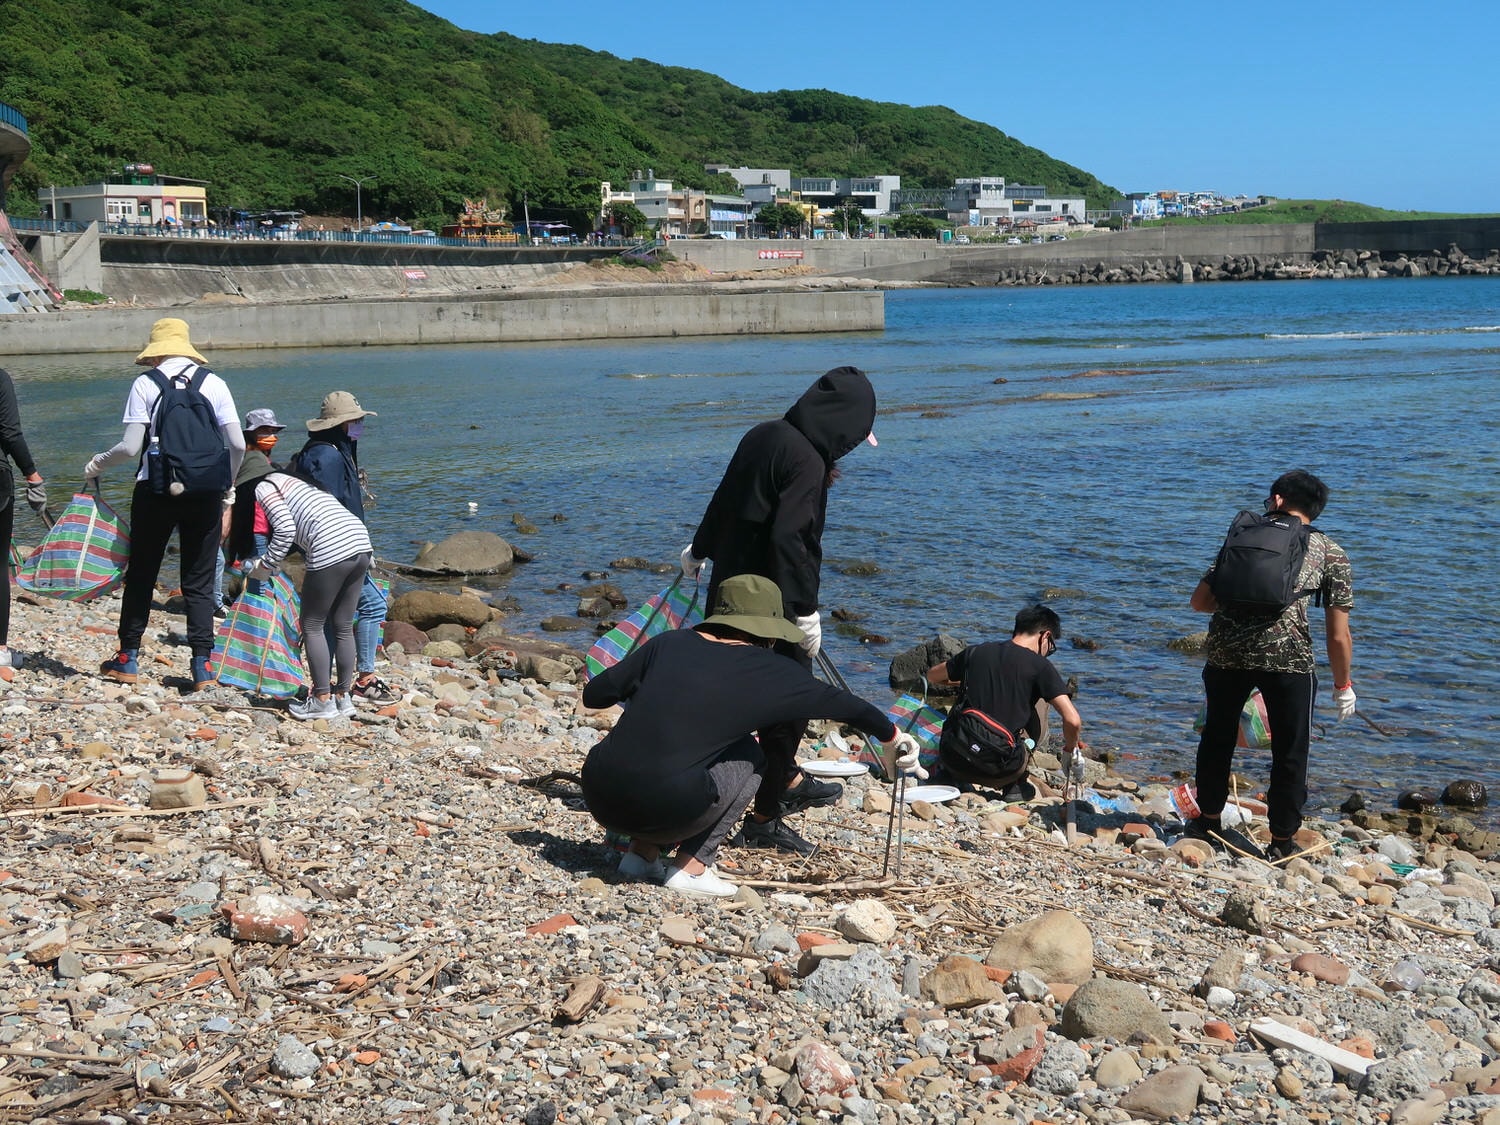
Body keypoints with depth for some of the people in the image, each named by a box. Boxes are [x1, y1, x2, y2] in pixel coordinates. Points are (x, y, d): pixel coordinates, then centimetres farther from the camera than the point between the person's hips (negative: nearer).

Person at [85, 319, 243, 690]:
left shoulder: (145, 384, -3)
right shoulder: (213, 383, 2)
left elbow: (131, 447, -8)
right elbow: (237, 444, -1)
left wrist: (97, 463, 11)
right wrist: (228, 487, 14)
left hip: (155, 489, -1)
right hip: (204, 492, 1)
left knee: (142, 574, 13)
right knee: (200, 580, 7)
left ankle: (127, 659, 20)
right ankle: (202, 667, 1)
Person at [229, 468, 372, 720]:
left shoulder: (262, 488, 6)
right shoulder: (288, 481, 31)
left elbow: (285, 529, -7)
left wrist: (265, 565, 2)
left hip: (331, 550, -8)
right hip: (360, 542, 8)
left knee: (312, 626, 7)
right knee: (343, 627, 16)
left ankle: (323, 700, 9)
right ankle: (342, 697, 23)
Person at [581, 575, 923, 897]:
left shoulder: (669, 643, 12)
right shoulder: (772, 673, 7)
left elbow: (593, 694, 11)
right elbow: (842, 703, 20)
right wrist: (892, 737, 37)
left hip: (599, 797, 4)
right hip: (665, 813, -4)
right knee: (748, 757, 20)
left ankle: (641, 851, 20)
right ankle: (691, 868, 11)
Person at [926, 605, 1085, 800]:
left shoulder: (975, 652, 9)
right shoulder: (1039, 666, -3)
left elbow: (932, 676, 27)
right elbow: (1073, 721, -11)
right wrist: (1069, 751, 11)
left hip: (953, 760, 4)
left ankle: (949, 776, 25)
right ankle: (1016, 785, 21)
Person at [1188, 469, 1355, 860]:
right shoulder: (1331, 554, 13)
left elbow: (1200, 600, 18)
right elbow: (1338, 636, 8)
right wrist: (1343, 687, 20)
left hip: (1226, 650, 3)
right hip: (1288, 656, -2)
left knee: (1218, 736, 23)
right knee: (1289, 751, 13)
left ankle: (1208, 821, 37)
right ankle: (1281, 842, 21)